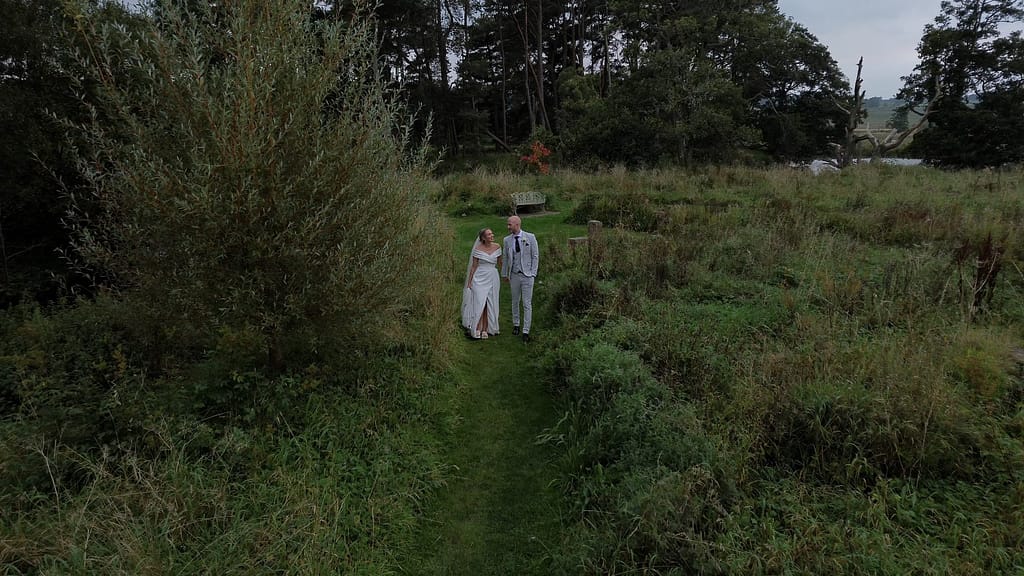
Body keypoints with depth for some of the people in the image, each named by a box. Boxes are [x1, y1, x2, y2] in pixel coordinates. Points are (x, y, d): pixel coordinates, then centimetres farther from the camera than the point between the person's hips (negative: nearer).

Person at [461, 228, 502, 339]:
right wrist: (469, 282, -3)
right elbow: (474, 266, -3)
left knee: (489, 305, 5)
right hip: (479, 279, -3)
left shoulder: (497, 247, 3)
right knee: (479, 304, -7)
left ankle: (485, 330, 12)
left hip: (493, 279, 3)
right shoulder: (478, 249, -6)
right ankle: (477, 330, 1)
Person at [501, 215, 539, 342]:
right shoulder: (507, 240, 1)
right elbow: (506, 259, 10)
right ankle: (516, 324, 34)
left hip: (527, 276, -3)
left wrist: (533, 274, -8)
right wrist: (505, 274, 13)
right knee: (515, 302, 15)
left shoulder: (530, 237, -7)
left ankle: (526, 331, 4)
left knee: (527, 304, -2)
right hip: (514, 275, 3)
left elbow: (535, 256, -3)